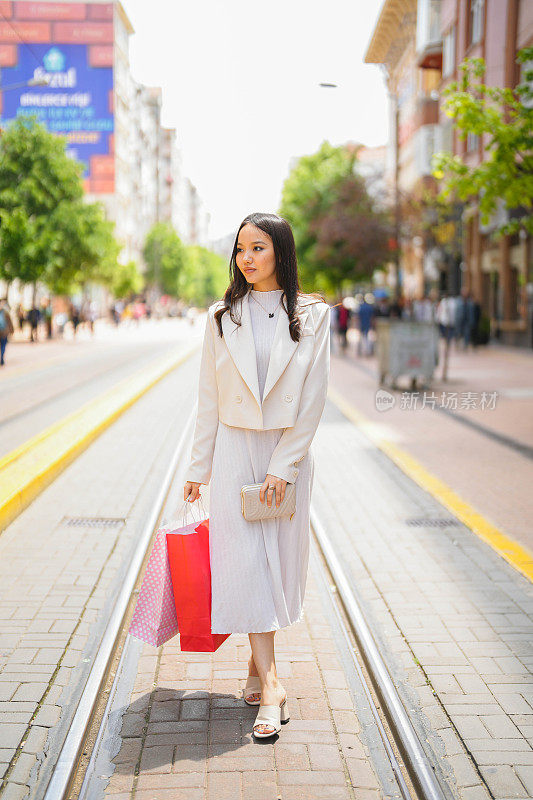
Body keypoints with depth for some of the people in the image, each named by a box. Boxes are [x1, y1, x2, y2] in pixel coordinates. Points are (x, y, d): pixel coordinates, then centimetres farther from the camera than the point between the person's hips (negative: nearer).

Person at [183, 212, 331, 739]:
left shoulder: (312, 316, -1)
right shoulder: (222, 316, 3)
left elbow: (313, 398, -5)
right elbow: (210, 396, 6)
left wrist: (283, 467, -11)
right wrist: (199, 468, 5)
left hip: (289, 451, 0)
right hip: (235, 446, 0)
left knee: (278, 559, 7)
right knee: (244, 561, -8)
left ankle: (258, 662, 27)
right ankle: (269, 685, -7)